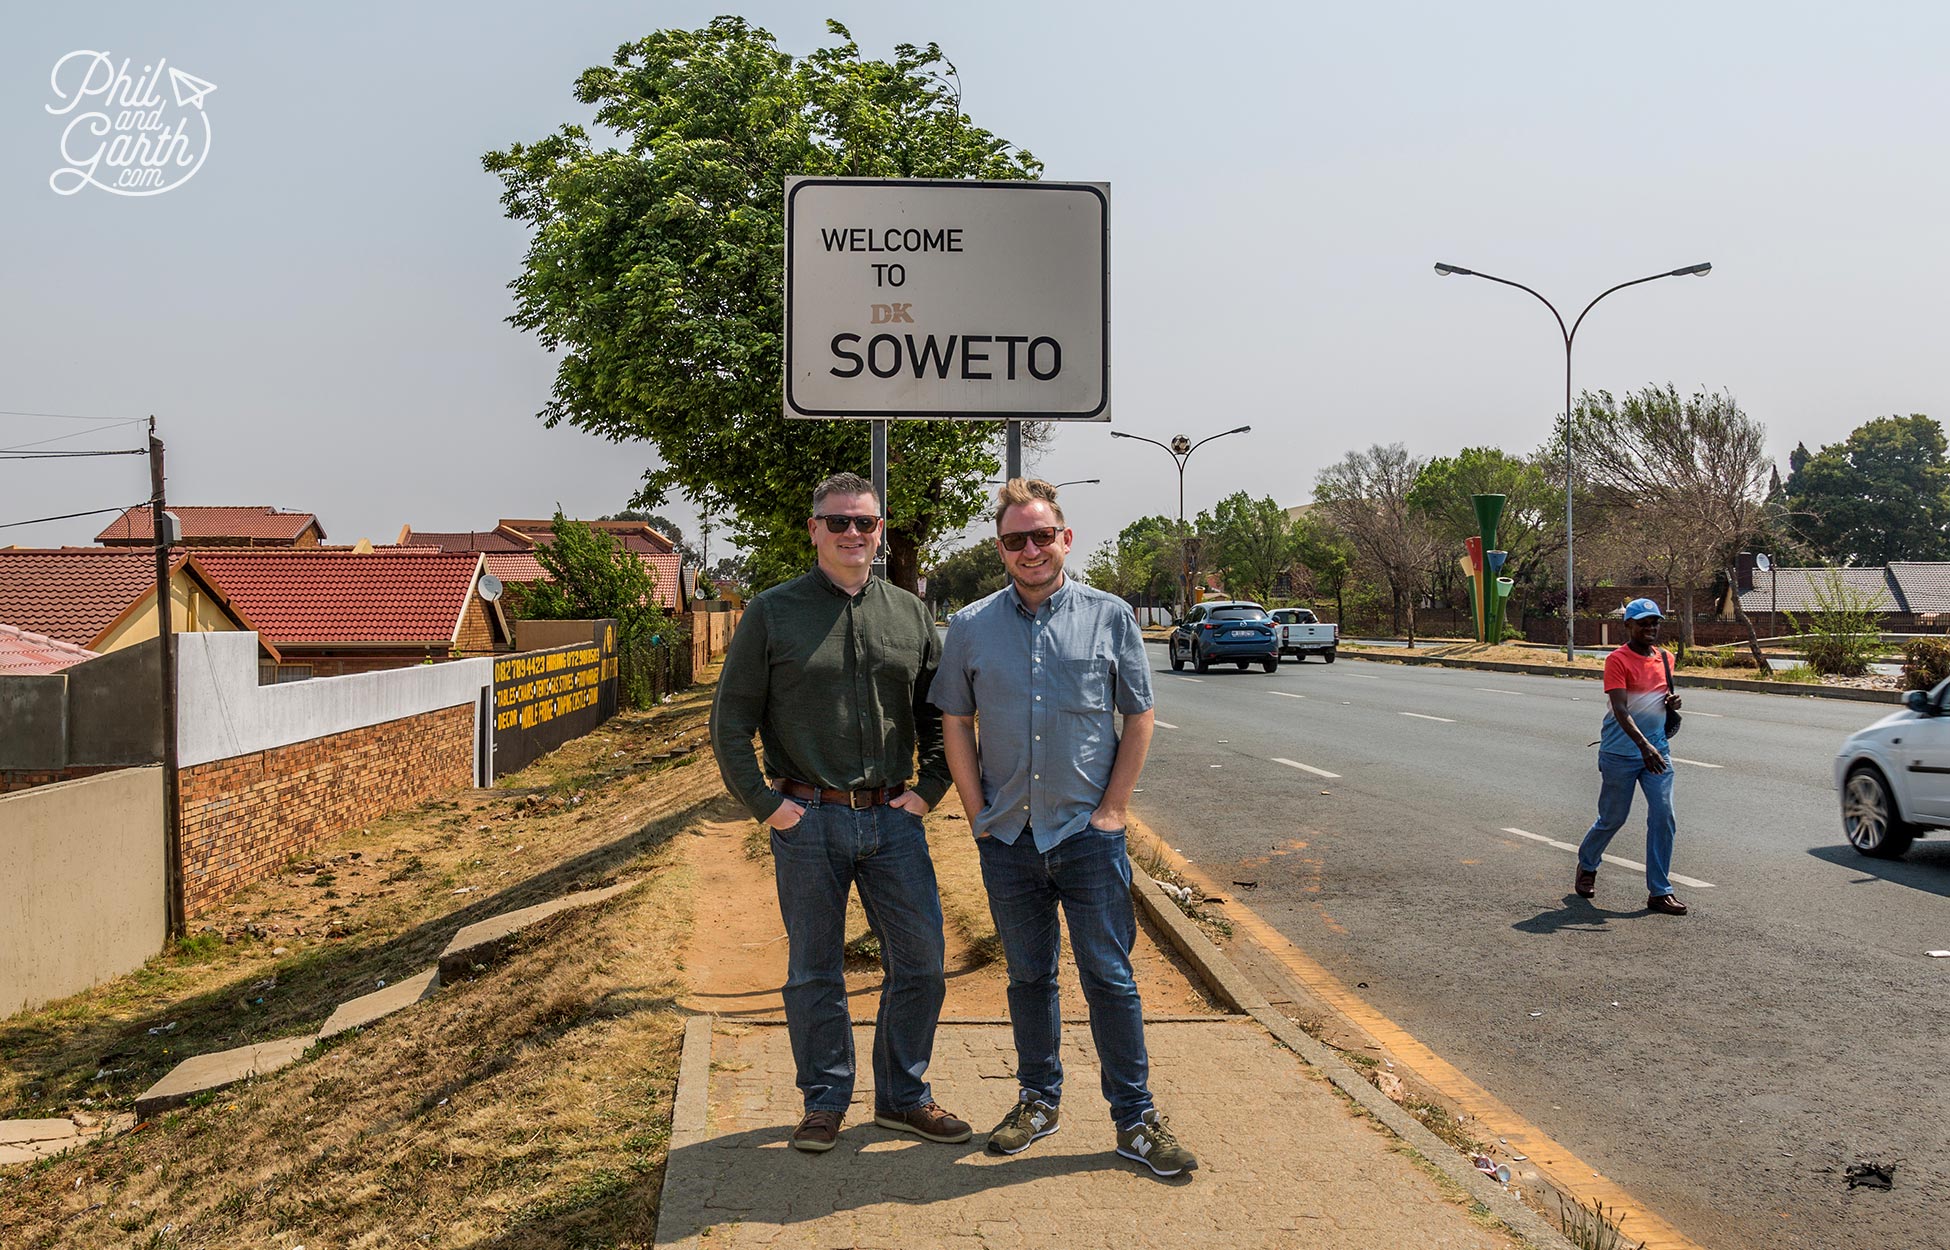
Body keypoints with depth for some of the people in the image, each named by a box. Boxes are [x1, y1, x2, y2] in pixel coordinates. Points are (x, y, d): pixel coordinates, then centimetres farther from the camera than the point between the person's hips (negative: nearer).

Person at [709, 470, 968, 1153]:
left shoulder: (910, 614, 8)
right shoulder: (772, 613, -1)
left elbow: (940, 713, 16)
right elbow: (730, 719, 0)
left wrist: (928, 789, 5)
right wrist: (765, 803, -5)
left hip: (893, 818, 3)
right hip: (808, 821, -2)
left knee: (920, 962, 7)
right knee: (814, 971, 8)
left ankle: (904, 1096, 24)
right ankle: (825, 1102, 24)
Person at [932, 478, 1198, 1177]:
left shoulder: (1109, 617, 0)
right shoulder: (971, 627, 4)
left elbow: (1139, 720, 3)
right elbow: (955, 724, 8)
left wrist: (1112, 808, -4)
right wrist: (979, 814, 1)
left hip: (1088, 832, -2)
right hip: (1008, 834, 2)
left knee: (1110, 977, 2)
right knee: (1028, 976, 14)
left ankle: (1135, 1119, 13)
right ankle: (1039, 1100, 29)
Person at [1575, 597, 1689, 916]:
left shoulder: (1665, 659, 10)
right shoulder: (1618, 660, -11)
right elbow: (1620, 710, -22)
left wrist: (1672, 704, 0)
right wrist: (1644, 745, -35)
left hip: (1657, 751, 5)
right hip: (1621, 754, -5)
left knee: (1663, 817, -4)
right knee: (1613, 818, 6)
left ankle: (1659, 892, 3)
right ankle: (1586, 866, 34)